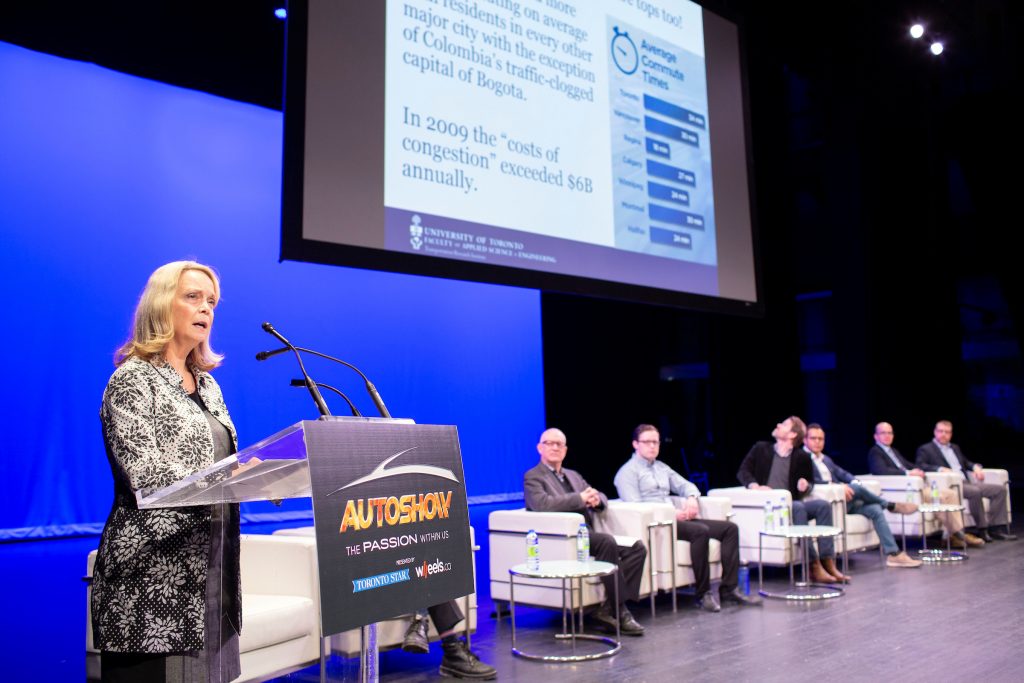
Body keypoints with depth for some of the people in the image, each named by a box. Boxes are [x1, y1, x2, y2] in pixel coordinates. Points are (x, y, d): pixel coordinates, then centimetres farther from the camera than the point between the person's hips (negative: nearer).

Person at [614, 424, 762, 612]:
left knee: (730, 528, -5)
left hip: (677, 519, 8)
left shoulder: (661, 467, 24)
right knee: (700, 531, -33)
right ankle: (703, 593, -24)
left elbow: (685, 485, 24)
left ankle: (729, 588, -8)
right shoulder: (627, 472, 0)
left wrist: (692, 497, -2)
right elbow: (634, 506, -13)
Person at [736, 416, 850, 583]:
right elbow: (743, 471, 2)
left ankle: (828, 563, -24)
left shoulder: (802, 457, 12)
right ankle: (814, 566, -33)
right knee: (798, 508, -32)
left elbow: (810, 481, 23)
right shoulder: (761, 449, 9)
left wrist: (805, 486, -3)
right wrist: (755, 486, -18)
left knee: (823, 505, -21)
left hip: (791, 504, 4)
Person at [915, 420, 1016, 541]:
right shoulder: (925, 449, 4)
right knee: (975, 491, -33)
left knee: (1000, 489, -7)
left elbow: (965, 462, 34)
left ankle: (995, 528, -12)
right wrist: (941, 469, -25)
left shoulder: (955, 447, 27)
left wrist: (975, 467, 10)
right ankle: (982, 530, -23)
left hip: (966, 482, 8)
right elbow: (920, 465, -12)